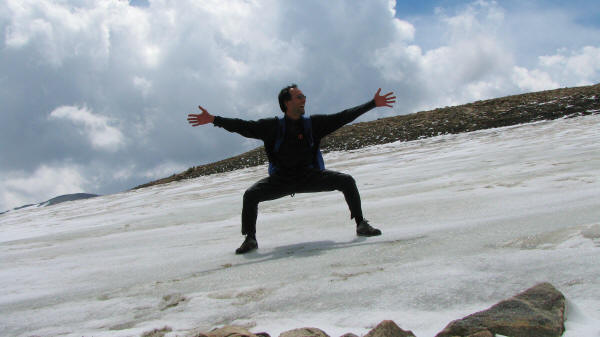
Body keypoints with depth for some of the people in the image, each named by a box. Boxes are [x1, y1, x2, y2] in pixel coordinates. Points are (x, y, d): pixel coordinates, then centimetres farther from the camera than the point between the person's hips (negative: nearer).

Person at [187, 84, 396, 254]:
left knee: (347, 181, -15)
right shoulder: (273, 127, -3)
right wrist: (213, 120, -16)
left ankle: (361, 225, 0)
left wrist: (373, 104, 4)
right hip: (281, 179, -1)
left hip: (310, 176, 2)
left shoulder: (313, 124, 3)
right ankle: (250, 239, -5)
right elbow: (244, 127, -7)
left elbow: (343, 117, 5)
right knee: (250, 195, -23)